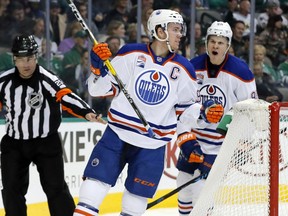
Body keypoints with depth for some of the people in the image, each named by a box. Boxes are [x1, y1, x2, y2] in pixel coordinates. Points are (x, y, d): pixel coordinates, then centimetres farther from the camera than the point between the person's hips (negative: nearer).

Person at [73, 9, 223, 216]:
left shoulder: (183, 69, 2)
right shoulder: (131, 54, -4)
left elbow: (184, 107, 12)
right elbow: (101, 89, 0)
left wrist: (204, 111, -6)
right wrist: (99, 67, -18)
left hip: (153, 145, 2)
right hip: (118, 134, -2)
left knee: (137, 195, 6)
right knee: (96, 182, -7)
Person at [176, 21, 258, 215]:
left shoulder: (240, 72, -15)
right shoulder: (193, 68, -6)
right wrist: (186, 139, -10)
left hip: (223, 140, -5)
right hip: (195, 134, 5)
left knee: (201, 185, -15)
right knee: (184, 182, 12)